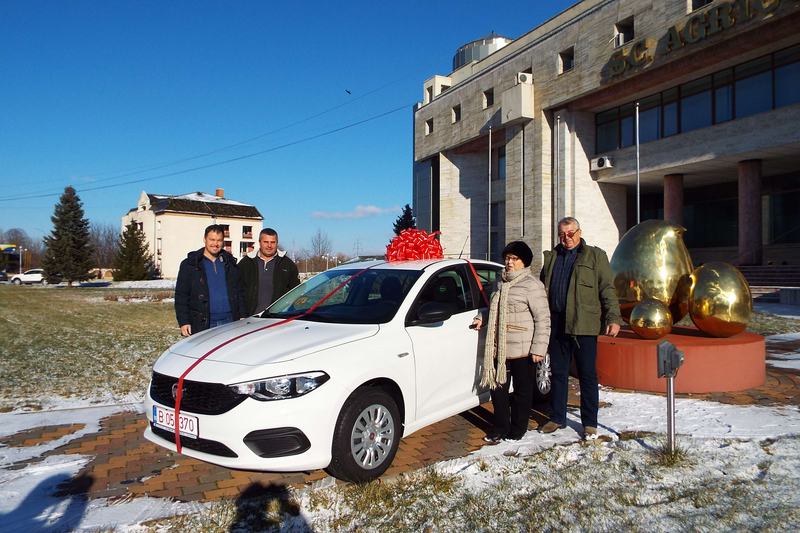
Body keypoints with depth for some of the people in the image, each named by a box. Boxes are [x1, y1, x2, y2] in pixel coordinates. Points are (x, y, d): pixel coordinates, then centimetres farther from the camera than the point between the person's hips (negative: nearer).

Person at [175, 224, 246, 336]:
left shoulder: (230, 263, 15)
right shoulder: (189, 265, 4)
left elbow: (239, 293, 16)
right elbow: (181, 297, 0)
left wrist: (242, 317, 7)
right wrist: (183, 322, -8)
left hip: (229, 323, 3)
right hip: (202, 326, -3)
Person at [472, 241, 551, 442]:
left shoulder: (532, 285, -10)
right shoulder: (502, 283, 13)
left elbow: (543, 319, -13)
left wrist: (539, 348, -16)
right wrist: (481, 318, 12)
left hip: (522, 350, -7)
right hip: (499, 349, 7)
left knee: (522, 391, 9)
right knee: (498, 388, 13)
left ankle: (517, 430, 23)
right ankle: (501, 428, 27)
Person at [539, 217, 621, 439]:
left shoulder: (595, 256, 4)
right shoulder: (551, 258, 15)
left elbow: (607, 289, -2)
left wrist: (613, 318, -12)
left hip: (584, 326, -4)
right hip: (557, 325, 4)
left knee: (587, 375, 4)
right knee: (558, 373, 12)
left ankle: (590, 423, 16)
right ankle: (557, 418, 24)